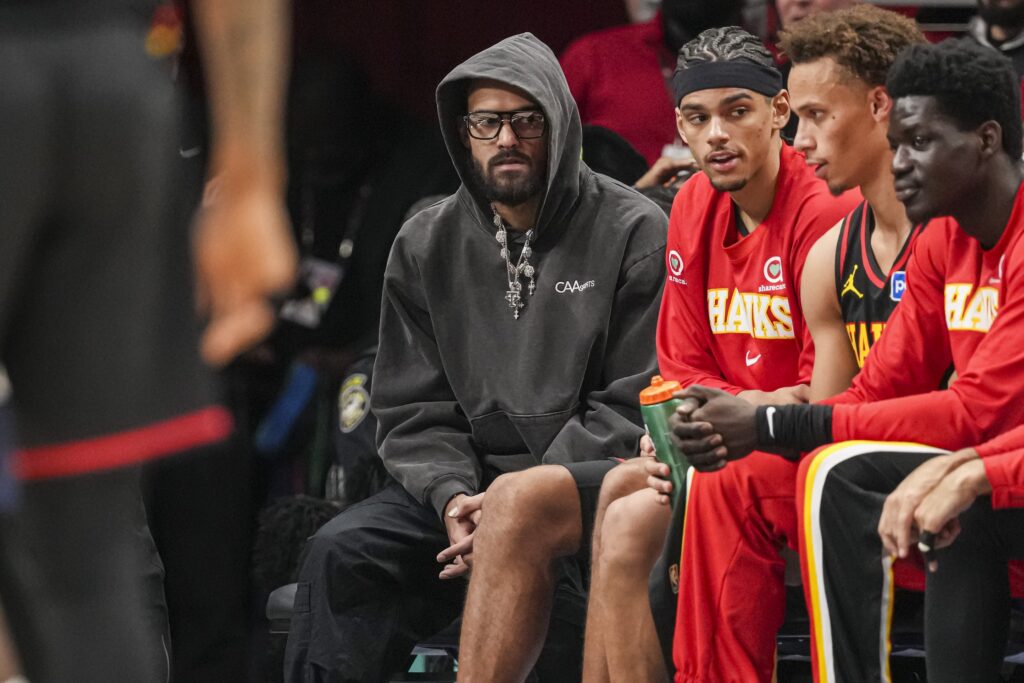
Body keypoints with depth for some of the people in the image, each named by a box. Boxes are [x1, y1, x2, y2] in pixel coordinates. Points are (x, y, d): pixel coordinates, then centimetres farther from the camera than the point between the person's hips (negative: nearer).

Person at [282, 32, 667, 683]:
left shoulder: (633, 232, -1)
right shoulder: (425, 245, 12)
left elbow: (632, 406, -5)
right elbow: (412, 411, 11)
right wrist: (452, 497, -11)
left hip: (588, 481, -4)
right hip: (469, 480, 4)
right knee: (340, 554, -21)